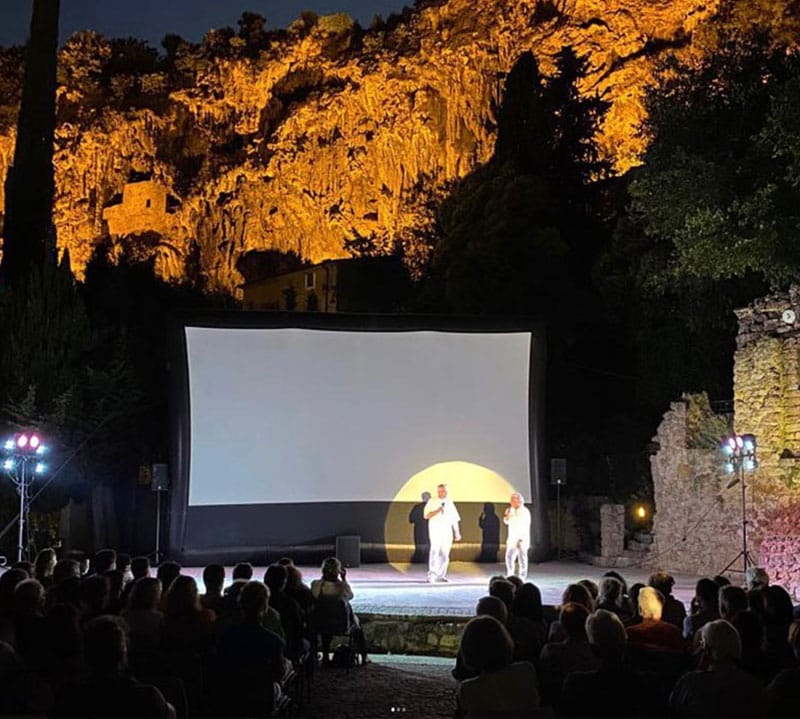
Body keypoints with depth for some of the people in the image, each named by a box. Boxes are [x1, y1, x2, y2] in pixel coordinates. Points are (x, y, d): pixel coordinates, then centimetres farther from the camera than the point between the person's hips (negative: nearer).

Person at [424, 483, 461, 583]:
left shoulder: (449, 502, 13)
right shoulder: (432, 502, 2)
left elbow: (454, 519, 16)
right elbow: (426, 515, -5)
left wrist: (457, 532, 12)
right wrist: (437, 511, -16)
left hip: (447, 532, 4)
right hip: (435, 531, -4)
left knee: (445, 554, 5)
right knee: (435, 552, -15)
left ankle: (441, 575, 16)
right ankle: (431, 576, -19)